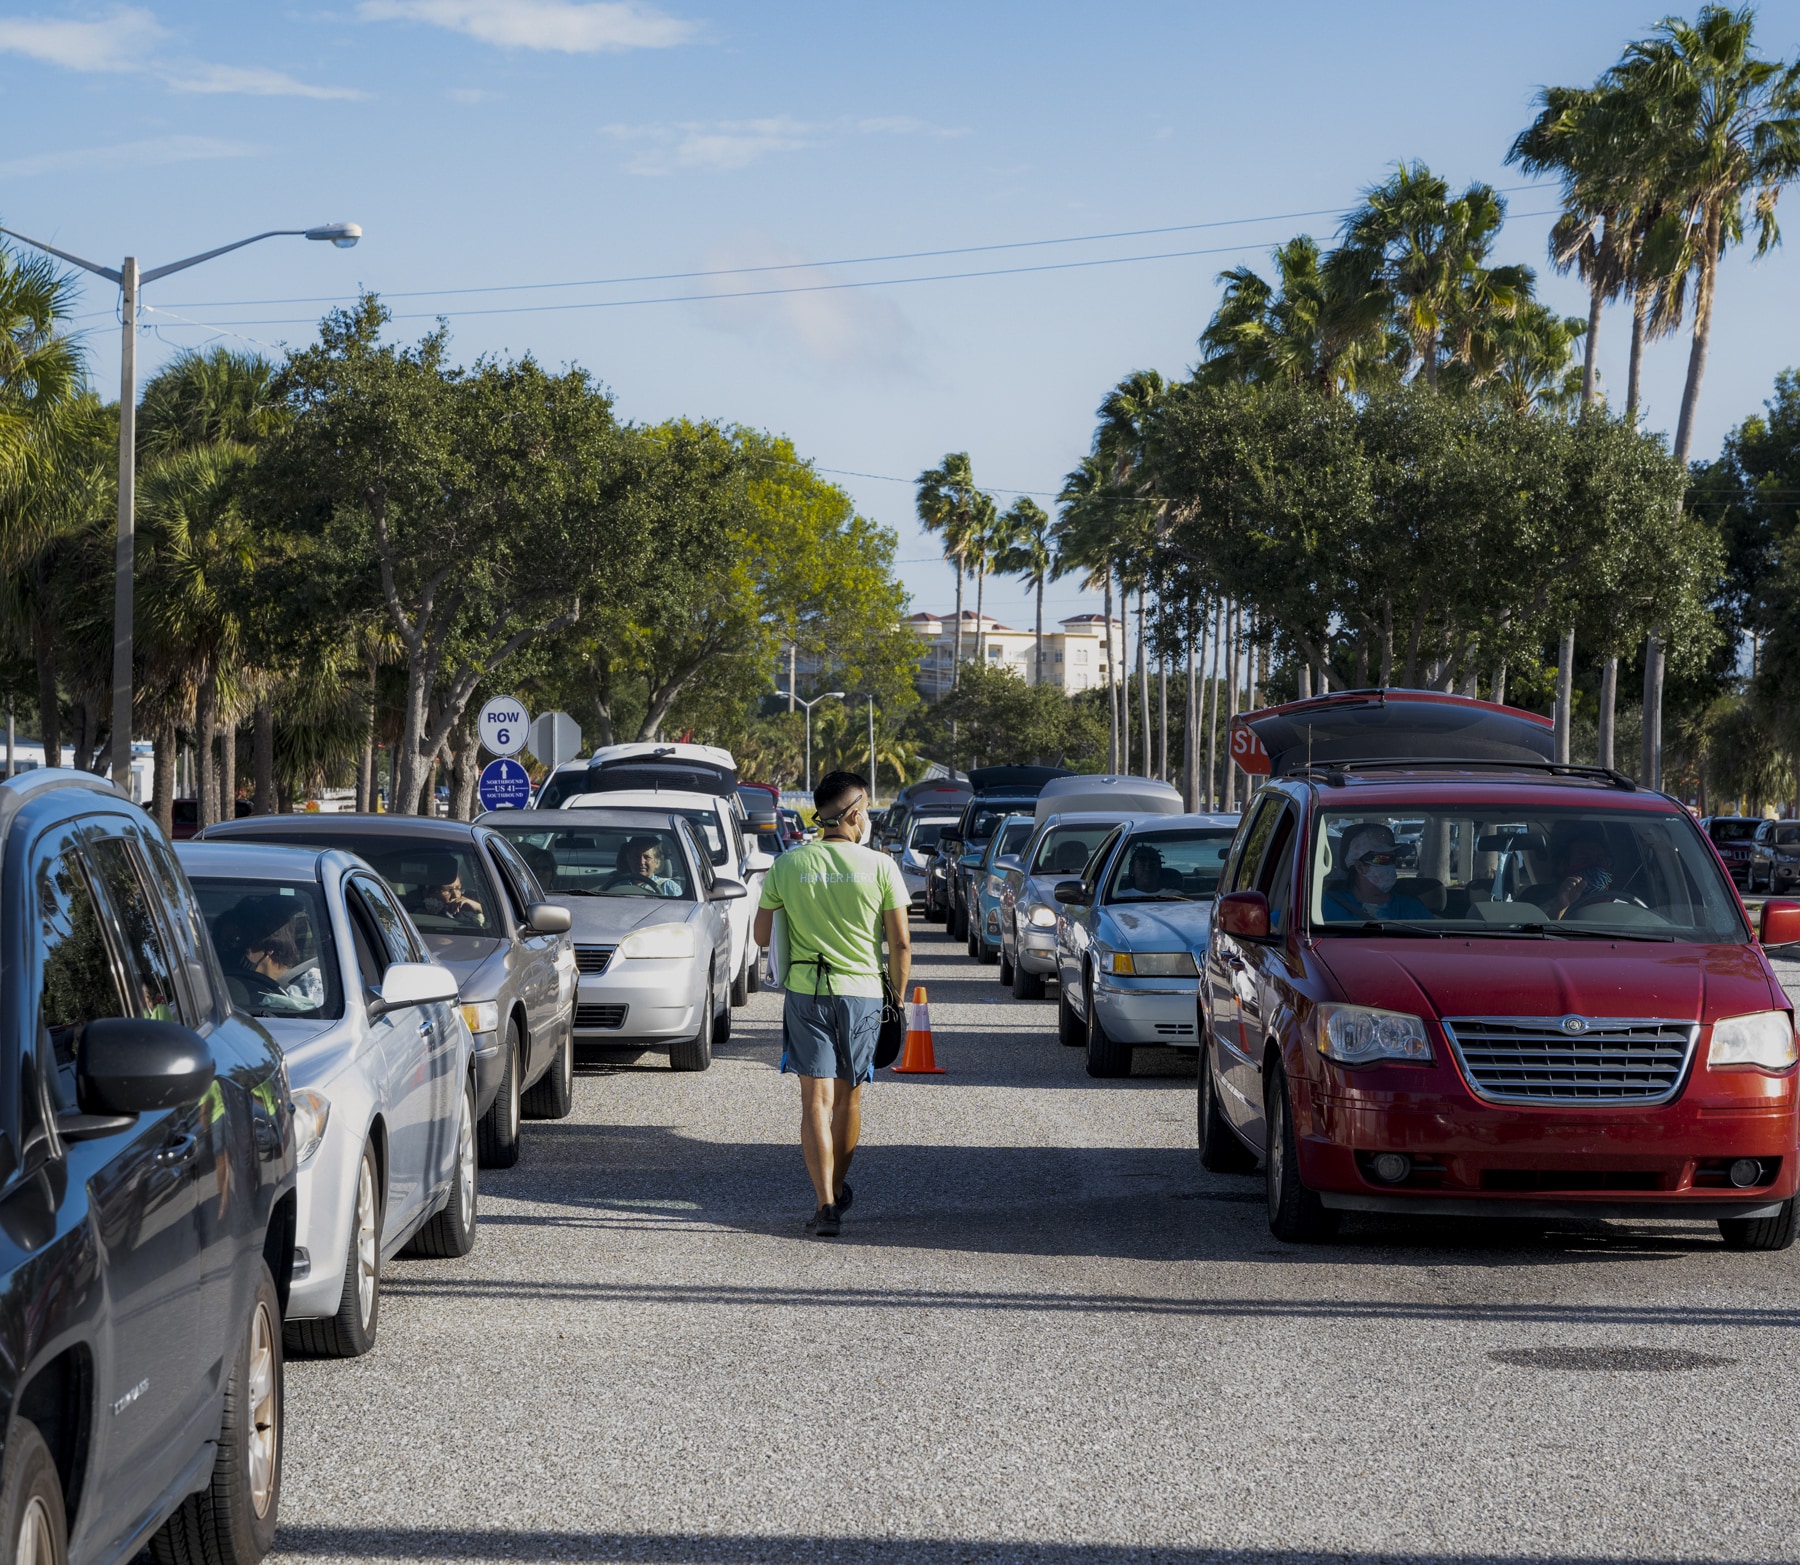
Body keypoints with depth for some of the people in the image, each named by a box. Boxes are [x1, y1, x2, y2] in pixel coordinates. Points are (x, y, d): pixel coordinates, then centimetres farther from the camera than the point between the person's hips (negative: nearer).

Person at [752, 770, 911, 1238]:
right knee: (849, 1098, 17)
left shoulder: (787, 865, -2)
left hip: (806, 992, 0)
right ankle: (837, 1189, 33)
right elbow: (901, 944, -5)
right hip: (862, 991, 0)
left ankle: (826, 1205, -12)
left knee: (816, 1100, -2)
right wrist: (898, 995, 8)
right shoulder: (880, 867, -6)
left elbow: (762, 935, 5)